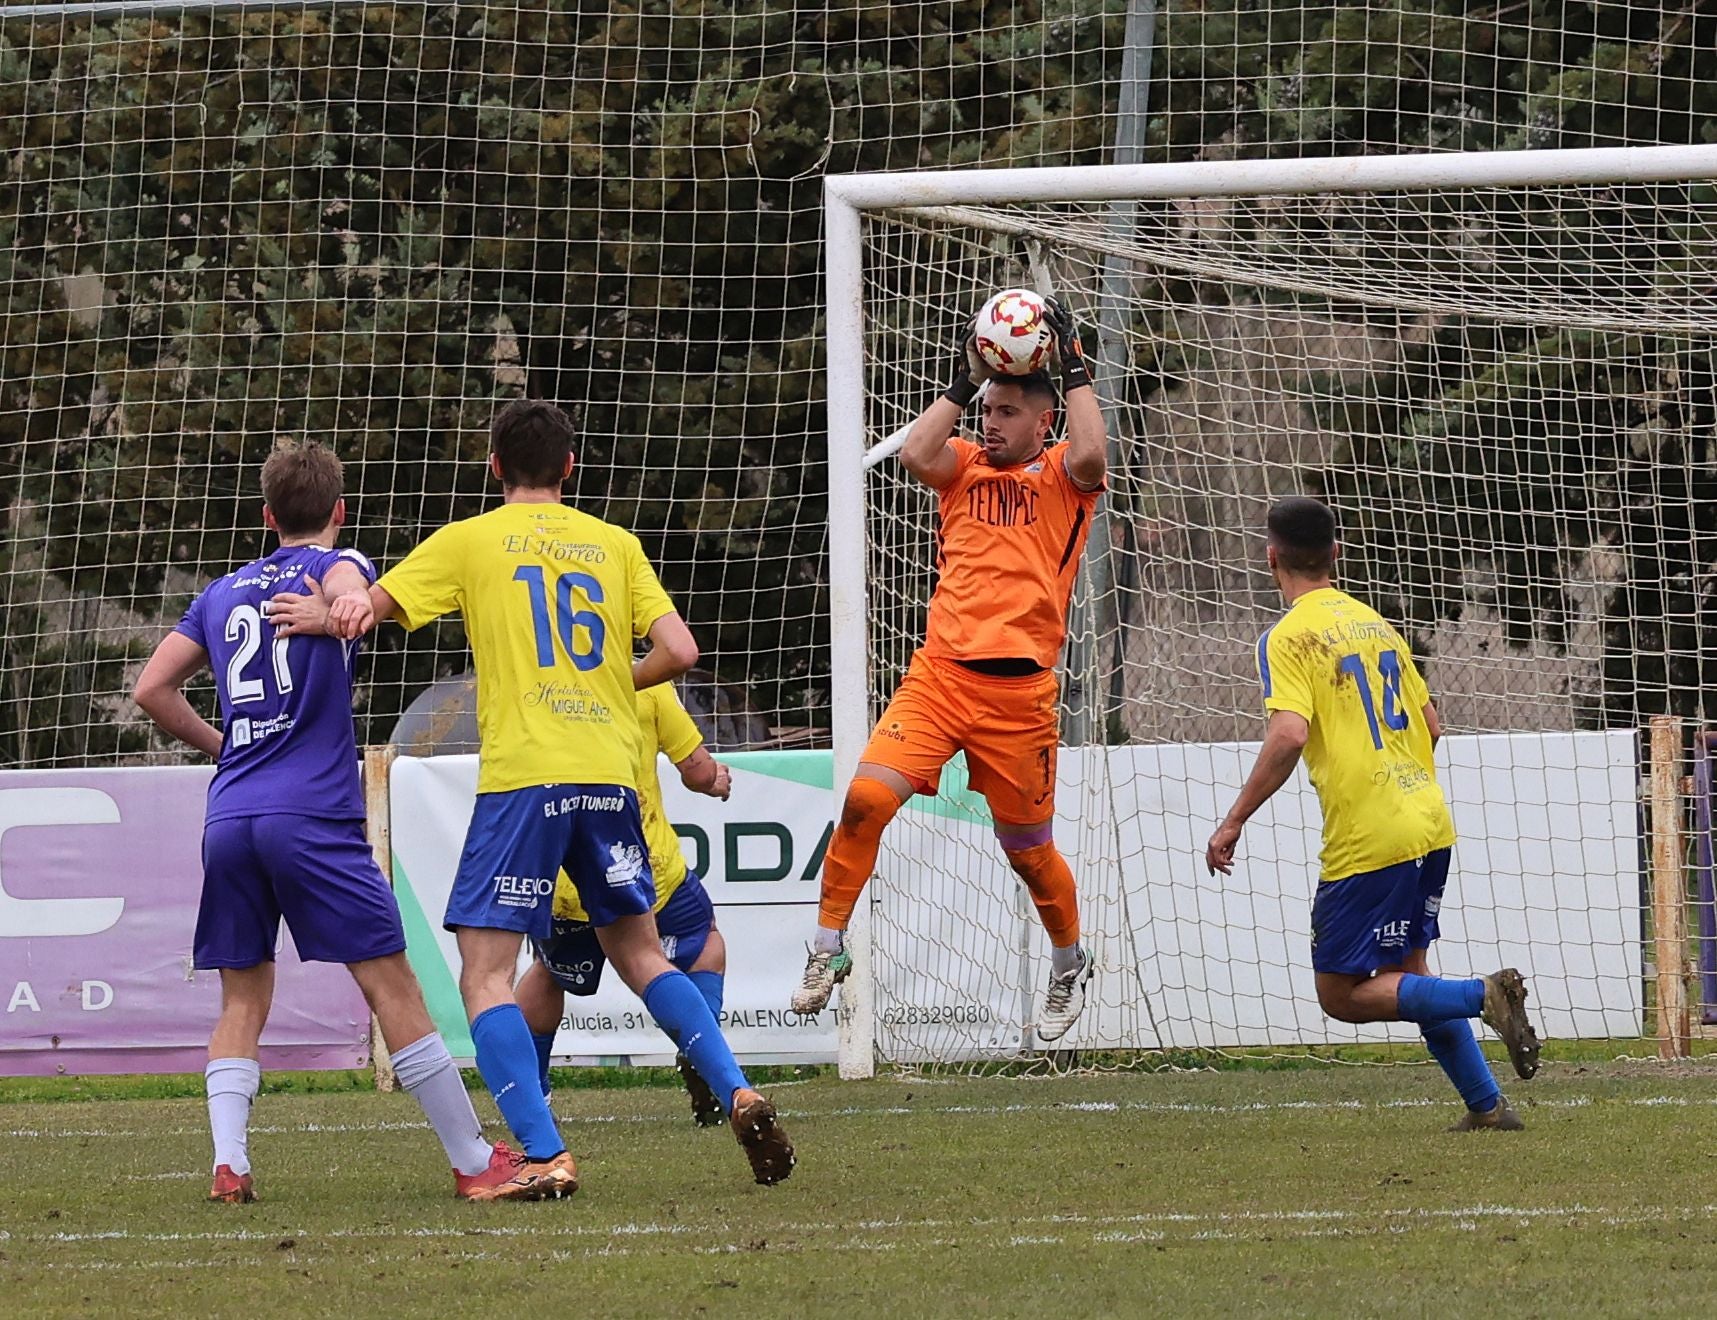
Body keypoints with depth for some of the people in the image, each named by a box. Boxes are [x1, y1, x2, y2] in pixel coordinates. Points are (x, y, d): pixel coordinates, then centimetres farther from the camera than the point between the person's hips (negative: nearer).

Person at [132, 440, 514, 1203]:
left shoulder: (223, 593, 19)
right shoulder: (337, 566, 6)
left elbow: (153, 690, 18)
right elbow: (344, 587, -19)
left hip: (229, 818, 5)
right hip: (313, 816, -5)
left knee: (243, 1002, 10)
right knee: (393, 988, -2)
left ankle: (228, 1162, -8)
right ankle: (474, 1163, 0)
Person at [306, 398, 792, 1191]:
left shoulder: (468, 541, 6)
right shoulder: (614, 544, 14)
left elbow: (355, 611, 0)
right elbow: (679, 651, 7)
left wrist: (342, 610, 19)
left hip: (523, 776, -4)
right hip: (611, 773, 4)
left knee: (485, 975, -2)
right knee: (638, 954, 21)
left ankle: (545, 1156, -16)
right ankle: (739, 1097, 7)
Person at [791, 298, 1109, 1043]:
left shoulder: (1060, 476, 6)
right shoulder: (965, 466, 13)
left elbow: (1090, 456, -17)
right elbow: (915, 454, -7)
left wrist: (1075, 372, -8)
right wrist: (961, 386, 0)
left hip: (1020, 690, -2)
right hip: (940, 671, 2)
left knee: (1028, 848, 8)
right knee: (867, 795, -16)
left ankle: (1070, 965, 33)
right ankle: (828, 948, -4)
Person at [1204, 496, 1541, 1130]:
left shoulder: (1288, 638, -9)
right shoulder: (1375, 624, 14)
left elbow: (1288, 736, -22)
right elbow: (1430, 725, 17)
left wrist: (1234, 822, -15)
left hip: (1367, 840, -8)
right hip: (1431, 826, 8)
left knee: (1341, 995, 1)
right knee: (1404, 972, 20)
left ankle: (1482, 995, -17)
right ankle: (1488, 1105, 14)